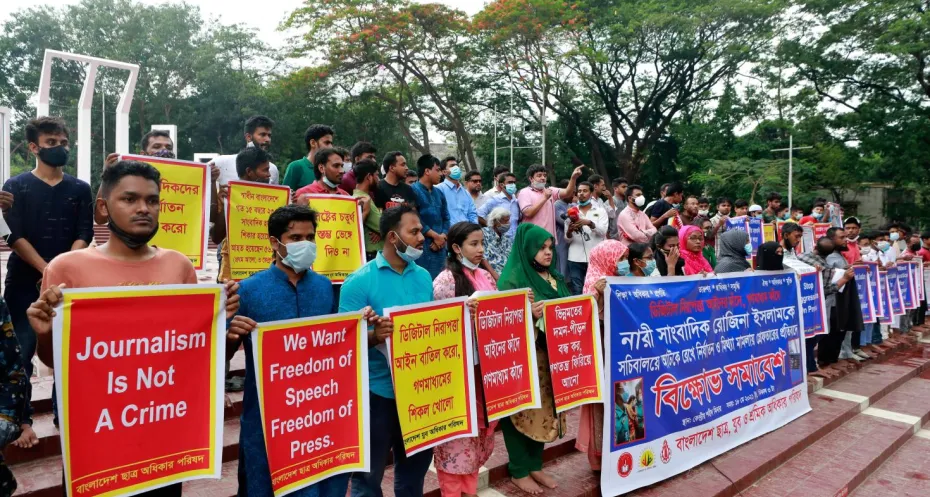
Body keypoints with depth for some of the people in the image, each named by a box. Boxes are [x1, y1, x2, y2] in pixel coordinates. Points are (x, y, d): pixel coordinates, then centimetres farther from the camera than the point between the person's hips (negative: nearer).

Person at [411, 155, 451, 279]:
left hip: (439, 247, 7)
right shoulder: (413, 191, -8)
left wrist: (442, 237, -4)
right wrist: (436, 236, -11)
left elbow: (446, 218, 15)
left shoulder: (439, 193, 16)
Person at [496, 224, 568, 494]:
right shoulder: (512, 279, -12)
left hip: (550, 356, 7)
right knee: (522, 411, 3)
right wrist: (529, 315, -31)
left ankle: (535, 465, 29)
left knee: (546, 409, 13)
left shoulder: (555, 279, 11)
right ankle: (519, 471, 19)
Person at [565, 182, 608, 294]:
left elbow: (603, 231, -6)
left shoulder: (600, 211, 11)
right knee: (576, 292, -1)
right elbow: (567, 239, 9)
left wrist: (589, 223, -22)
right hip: (576, 259, 1)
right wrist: (569, 231, -13)